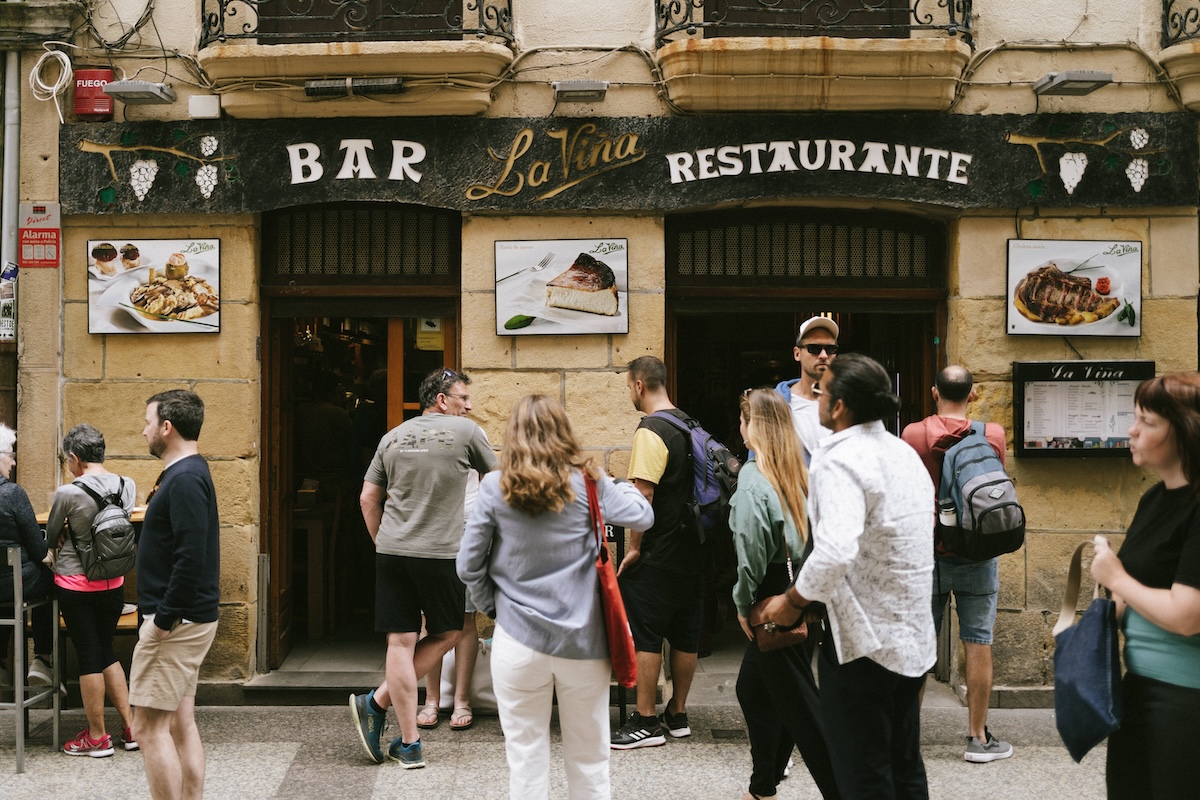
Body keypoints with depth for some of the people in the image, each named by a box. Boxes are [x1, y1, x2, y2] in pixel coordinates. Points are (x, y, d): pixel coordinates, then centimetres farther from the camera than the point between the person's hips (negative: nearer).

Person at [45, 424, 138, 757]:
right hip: (112, 583, 5)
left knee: (88, 656, 4)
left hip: (76, 584, -5)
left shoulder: (67, 493, -17)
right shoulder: (127, 486, -3)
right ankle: (130, 727, 18)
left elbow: (50, 538, -2)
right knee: (106, 651, 17)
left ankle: (97, 737, 13)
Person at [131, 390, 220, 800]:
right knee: (180, 723, 13)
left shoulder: (185, 479, -18)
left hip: (177, 622, -10)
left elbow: (191, 556, -24)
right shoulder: (188, 473, 15)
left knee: (149, 725, -7)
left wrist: (164, 619, -21)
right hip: (187, 619, 10)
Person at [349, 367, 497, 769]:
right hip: (440, 554, -4)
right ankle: (377, 702, 9)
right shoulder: (465, 431, -1)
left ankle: (409, 743, 5)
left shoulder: (393, 437, 12)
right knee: (447, 633, 14)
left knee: (401, 642, 4)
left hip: (391, 552, 4)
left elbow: (368, 498, 12)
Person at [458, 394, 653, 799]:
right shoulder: (587, 482, -5)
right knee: (589, 758, 13)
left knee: (526, 756, 8)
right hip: (583, 641, 1)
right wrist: (624, 487, 26)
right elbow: (642, 516, 6)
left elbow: (468, 567, -3)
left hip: (518, 642, 0)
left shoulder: (495, 488, -5)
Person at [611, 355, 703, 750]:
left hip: (657, 555, -9)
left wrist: (634, 547, -14)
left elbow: (643, 495, -21)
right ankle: (677, 714, 22)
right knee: (685, 635, 13)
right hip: (690, 549, 9)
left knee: (645, 636, -1)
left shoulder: (651, 431, -16)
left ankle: (646, 722, 2)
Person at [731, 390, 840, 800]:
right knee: (753, 688, 21)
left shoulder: (754, 476, -14)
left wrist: (743, 603, -5)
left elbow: (752, 549, -18)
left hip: (775, 597, -8)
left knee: (800, 705, -2)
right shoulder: (799, 470, 7)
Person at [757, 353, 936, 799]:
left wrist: (792, 601, -19)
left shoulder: (840, 462, -19)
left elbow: (835, 552, -34)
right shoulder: (905, 454, 10)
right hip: (913, 637, 9)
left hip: (863, 641, -9)